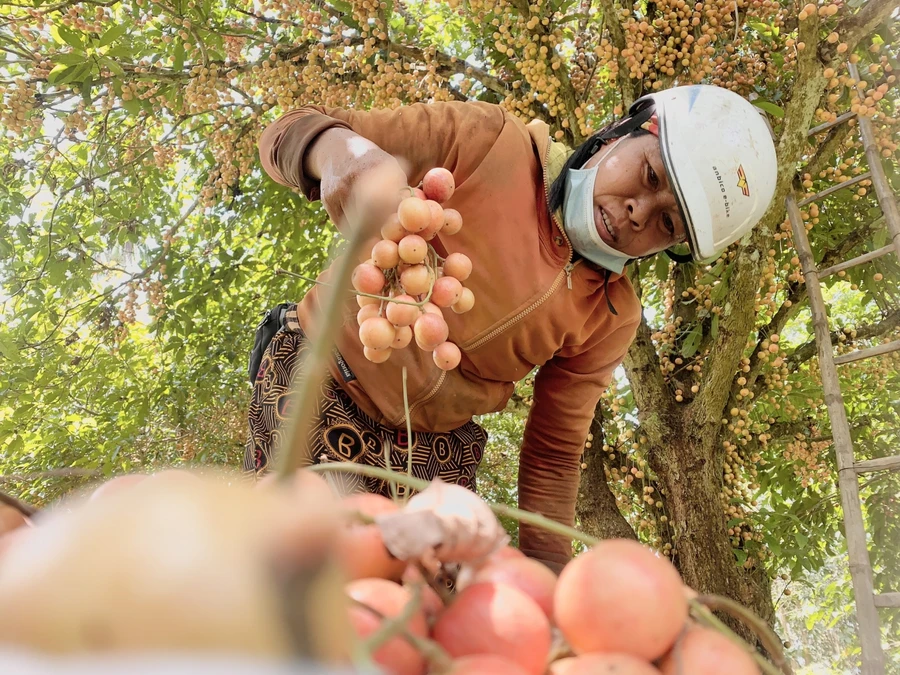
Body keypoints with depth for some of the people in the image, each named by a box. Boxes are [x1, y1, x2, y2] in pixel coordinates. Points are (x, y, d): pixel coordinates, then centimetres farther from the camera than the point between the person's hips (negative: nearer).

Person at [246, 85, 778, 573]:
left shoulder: (611, 321, -3)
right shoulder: (488, 143, -13)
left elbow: (553, 456, 3)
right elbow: (290, 133, -15)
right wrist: (345, 151, -39)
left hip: (435, 447, 4)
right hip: (319, 385, -3)